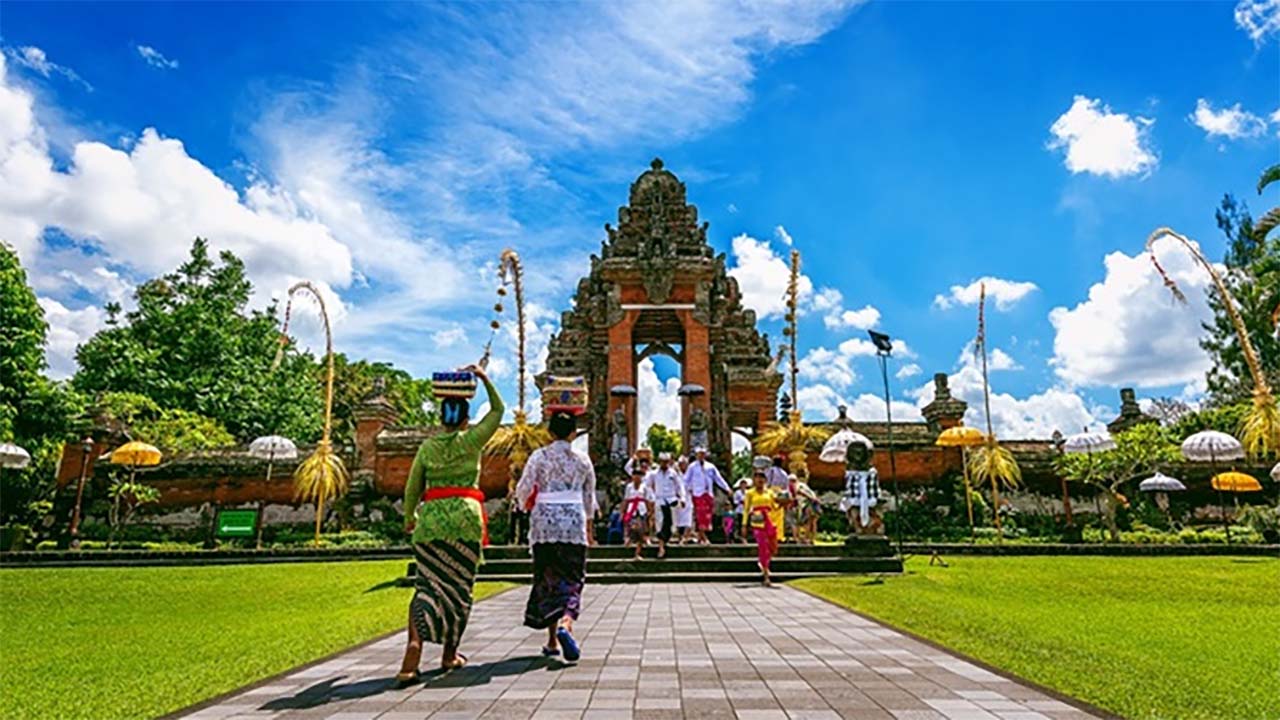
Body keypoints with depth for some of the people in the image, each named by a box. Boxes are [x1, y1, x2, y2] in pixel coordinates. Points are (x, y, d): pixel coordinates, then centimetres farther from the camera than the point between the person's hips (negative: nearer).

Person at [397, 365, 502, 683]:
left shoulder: (427, 446, 6)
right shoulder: (471, 440, -1)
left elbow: (412, 488, 10)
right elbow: (498, 409, 11)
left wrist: (409, 519, 24)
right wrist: (484, 377, 15)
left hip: (431, 517, 2)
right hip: (465, 516, -2)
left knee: (428, 584, 2)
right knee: (459, 586, 10)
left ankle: (414, 648, -17)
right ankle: (450, 654, 20)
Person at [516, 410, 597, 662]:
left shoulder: (539, 456, -2)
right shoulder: (582, 460, 4)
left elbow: (523, 490, -3)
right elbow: (589, 498, 13)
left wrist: (528, 503, 20)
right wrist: (589, 527, 26)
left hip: (544, 523, 0)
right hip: (573, 523, 0)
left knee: (548, 579, 10)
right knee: (573, 579, 4)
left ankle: (553, 640, 14)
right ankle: (565, 623, -23)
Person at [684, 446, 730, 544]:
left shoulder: (710, 467, 11)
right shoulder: (692, 467, 2)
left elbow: (718, 478, 14)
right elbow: (686, 480, 4)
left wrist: (727, 488, 8)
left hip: (709, 494, 4)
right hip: (698, 494, -4)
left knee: (708, 516, 3)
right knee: (701, 515, -10)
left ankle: (700, 537, 15)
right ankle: (703, 538, -5)